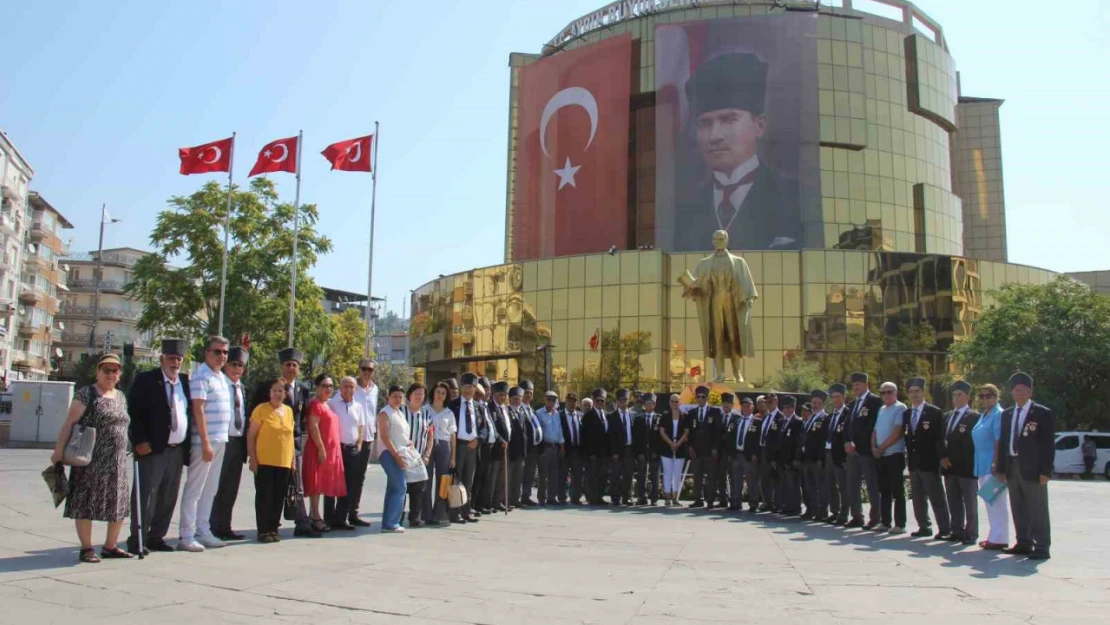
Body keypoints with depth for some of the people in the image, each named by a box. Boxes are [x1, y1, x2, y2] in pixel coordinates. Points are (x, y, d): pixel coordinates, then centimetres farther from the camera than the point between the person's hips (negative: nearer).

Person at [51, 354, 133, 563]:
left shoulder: (121, 397, 14)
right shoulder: (86, 393, -4)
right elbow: (69, 423, -9)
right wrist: (59, 449, -16)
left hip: (117, 461, 6)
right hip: (90, 460, -6)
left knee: (118, 503, 8)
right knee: (86, 502, 1)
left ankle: (110, 546, 20)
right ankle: (86, 548, 10)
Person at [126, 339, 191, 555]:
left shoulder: (186, 381, 12)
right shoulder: (145, 380, -3)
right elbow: (133, 412, -7)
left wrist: (188, 444, 9)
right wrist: (139, 441, -14)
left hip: (178, 450, 6)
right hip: (153, 448, -5)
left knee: (168, 498, 10)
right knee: (146, 495, -4)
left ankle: (156, 537, 20)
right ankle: (137, 540, 3)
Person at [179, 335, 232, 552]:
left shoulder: (222, 378, 15)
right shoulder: (201, 377, -11)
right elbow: (198, 410, -16)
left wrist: (221, 439, 15)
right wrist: (206, 442, -20)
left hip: (220, 441, 9)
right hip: (205, 442, -8)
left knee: (210, 489, 13)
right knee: (194, 489, -3)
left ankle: (203, 532, 20)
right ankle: (187, 536, 2)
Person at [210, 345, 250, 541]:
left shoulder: (242, 388, 16)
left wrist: (245, 442, 12)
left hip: (238, 441, 7)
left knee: (232, 488, 11)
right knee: (218, 487, -1)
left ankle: (225, 527, 18)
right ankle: (215, 527, 7)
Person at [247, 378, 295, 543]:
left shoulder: (289, 411, 11)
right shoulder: (261, 409, -5)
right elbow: (251, 435, -5)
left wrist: (293, 458, 13)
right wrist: (252, 458, -11)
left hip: (284, 462, 5)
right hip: (264, 462, -5)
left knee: (279, 497, 8)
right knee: (264, 496, 0)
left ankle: (273, 529, 17)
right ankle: (263, 531, 8)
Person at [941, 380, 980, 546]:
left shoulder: (974, 417, -5)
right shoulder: (947, 417, 17)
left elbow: (972, 442, -9)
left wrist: (953, 459, -12)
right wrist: (942, 457, 2)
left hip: (966, 467, -6)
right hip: (949, 467, 6)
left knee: (970, 503, 0)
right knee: (954, 503, 10)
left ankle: (971, 534, 5)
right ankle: (957, 532, 16)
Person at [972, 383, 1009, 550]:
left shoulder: (999, 415, -11)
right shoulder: (983, 416, 17)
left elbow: (999, 441, -18)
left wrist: (996, 463, -23)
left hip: (992, 465, -10)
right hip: (983, 465, 10)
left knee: (997, 501, -5)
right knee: (989, 502, 14)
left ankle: (1000, 539, -1)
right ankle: (993, 536, 21)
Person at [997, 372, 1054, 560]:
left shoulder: (1043, 413, -2)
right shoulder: (1007, 414, 14)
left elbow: (1049, 445, -5)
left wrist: (1045, 471, -12)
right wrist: (1001, 468, 9)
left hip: (1032, 469, -6)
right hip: (1012, 467, 6)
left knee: (1038, 510, -2)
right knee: (1018, 509, 11)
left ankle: (1042, 547, 4)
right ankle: (1024, 544, 20)